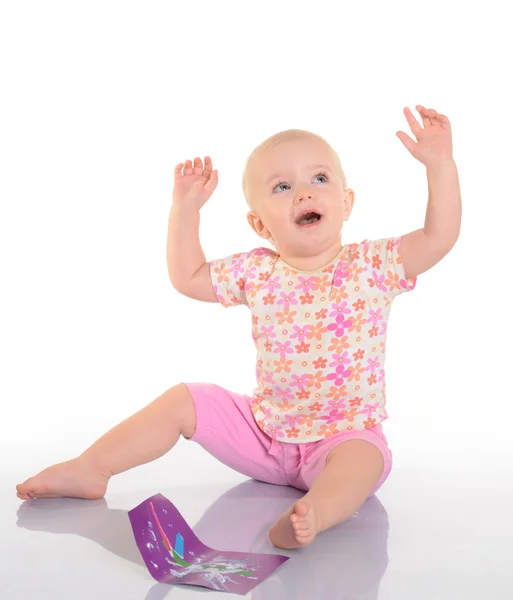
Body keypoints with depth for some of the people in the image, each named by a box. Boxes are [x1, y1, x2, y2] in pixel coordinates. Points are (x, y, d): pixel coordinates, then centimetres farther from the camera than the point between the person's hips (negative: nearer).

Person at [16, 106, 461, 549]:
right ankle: (90, 469, 3)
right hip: (264, 429, 4)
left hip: (345, 434, -3)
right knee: (182, 402, -2)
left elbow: (439, 238, -18)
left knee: (364, 455, -36)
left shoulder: (372, 266, -10)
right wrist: (185, 209, 1)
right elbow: (187, 277, 8)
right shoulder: (257, 274, -2)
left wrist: (440, 163, -26)